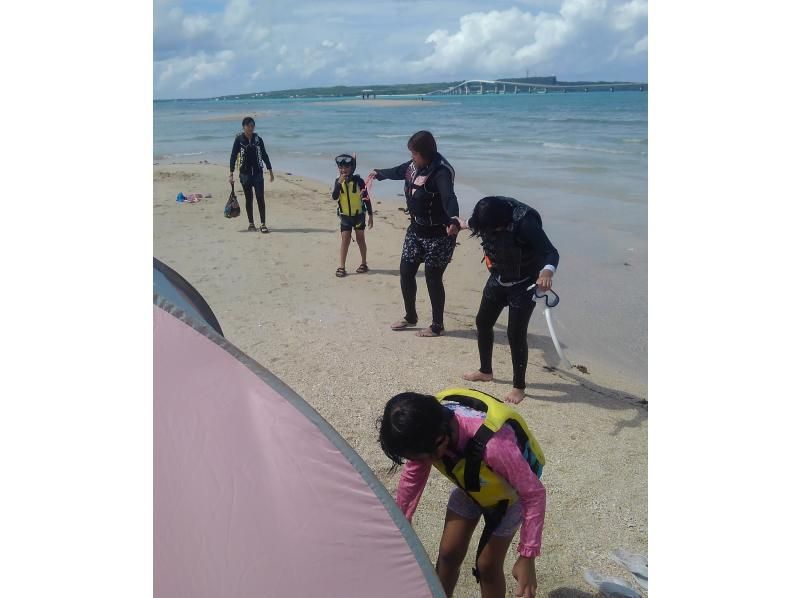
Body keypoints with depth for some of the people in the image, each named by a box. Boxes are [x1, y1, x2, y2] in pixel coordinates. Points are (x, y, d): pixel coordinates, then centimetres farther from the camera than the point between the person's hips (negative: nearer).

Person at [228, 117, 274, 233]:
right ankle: (251, 224, 15)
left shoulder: (258, 139, 5)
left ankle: (263, 224, -7)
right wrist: (231, 174, -6)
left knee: (260, 198, -7)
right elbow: (233, 156, -1)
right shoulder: (239, 140, -1)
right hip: (245, 173, -1)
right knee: (248, 199, 7)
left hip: (258, 172, 1)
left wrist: (270, 171, 11)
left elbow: (264, 155, 11)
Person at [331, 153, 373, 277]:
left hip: (358, 214, -1)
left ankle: (364, 264, 23)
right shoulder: (338, 181, -4)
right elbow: (334, 197, -17)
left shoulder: (358, 181, -11)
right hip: (345, 216, 1)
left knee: (360, 238, 9)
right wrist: (339, 183, -29)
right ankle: (341, 267, -3)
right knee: (345, 239, -3)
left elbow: (366, 198, -6)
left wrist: (370, 215, -6)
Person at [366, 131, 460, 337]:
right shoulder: (414, 165, 0)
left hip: (438, 234, -8)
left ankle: (437, 326, 16)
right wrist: (378, 173, 42)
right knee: (406, 271, 12)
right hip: (416, 229, 8)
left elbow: (449, 198, -42)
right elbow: (398, 171, 23)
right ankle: (410, 317, 31)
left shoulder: (441, 172, -24)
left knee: (433, 278, 0)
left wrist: (453, 220, -62)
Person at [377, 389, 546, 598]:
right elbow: (412, 475, -7)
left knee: (487, 565, 1)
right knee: (448, 553, 8)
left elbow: (534, 493, -29)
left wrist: (527, 557, -24)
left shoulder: (494, 444, -47)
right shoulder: (428, 425, -30)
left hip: (510, 490, -4)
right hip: (470, 484, 4)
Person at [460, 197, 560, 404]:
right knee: (482, 322, 15)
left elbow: (551, 252, -37)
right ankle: (485, 371, 36)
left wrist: (547, 271, -57)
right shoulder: (488, 216, -15)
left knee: (516, 334, -6)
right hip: (498, 279, 7)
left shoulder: (525, 223, -34)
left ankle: (519, 386, 11)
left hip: (524, 284, -7)